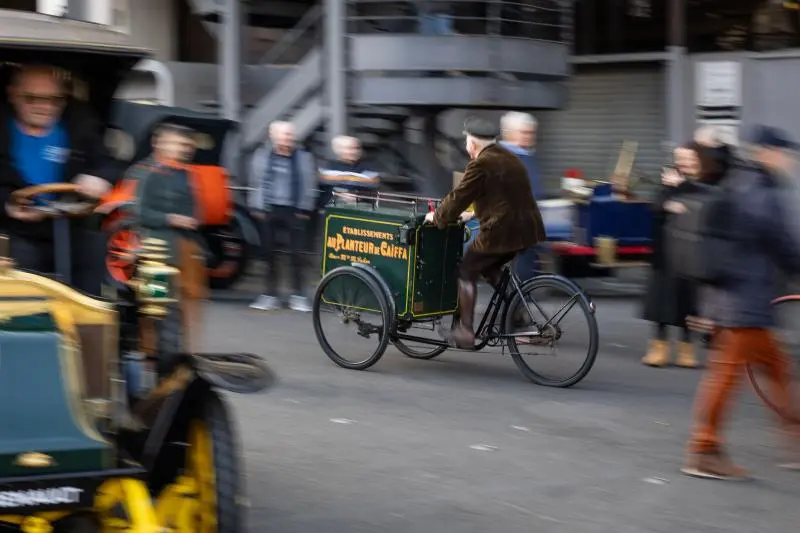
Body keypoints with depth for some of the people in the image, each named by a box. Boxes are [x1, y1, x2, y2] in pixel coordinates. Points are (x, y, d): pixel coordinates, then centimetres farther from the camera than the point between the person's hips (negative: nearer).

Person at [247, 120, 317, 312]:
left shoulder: (304, 158, 2)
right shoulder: (262, 156, 5)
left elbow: (309, 185, 2)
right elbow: (256, 183, 8)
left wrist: (304, 209, -5)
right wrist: (257, 207, 2)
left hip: (294, 211, -1)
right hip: (268, 210, 1)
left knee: (297, 254, -1)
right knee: (269, 253, 6)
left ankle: (298, 295, 7)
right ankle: (270, 295, 13)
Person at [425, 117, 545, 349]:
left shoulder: (481, 164, -10)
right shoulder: (510, 158, 18)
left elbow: (458, 197, -7)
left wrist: (437, 217, 8)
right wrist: (475, 213, 36)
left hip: (500, 231, -9)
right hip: (529, 228, 9)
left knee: (467, 272, 6)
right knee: (490, 269, 26)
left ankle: (465, 331, 4)